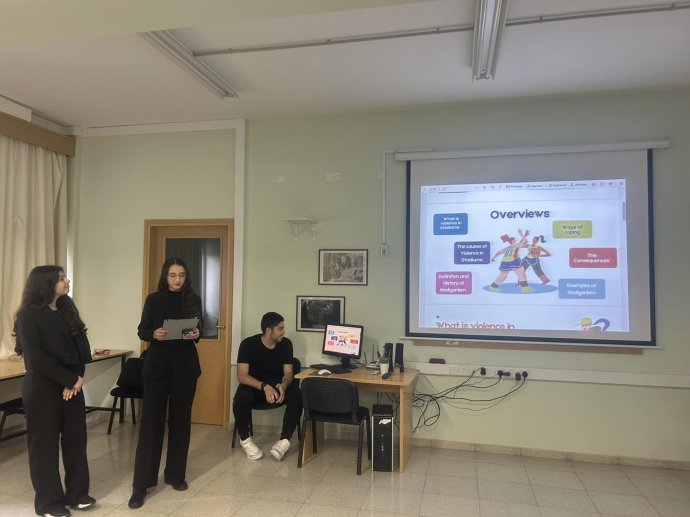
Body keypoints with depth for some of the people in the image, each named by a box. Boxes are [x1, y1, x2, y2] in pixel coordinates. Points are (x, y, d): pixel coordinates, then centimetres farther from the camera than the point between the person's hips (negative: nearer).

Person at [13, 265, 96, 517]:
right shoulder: (28, 315, -11)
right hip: (42, 386, -6)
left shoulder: (67, 310, 7)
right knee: (45, 443, 6)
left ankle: (77, 493, 24)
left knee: (76, 438, 10)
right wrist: (69, 380, -15)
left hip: (71, 384, 6)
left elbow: (80, 345, 4)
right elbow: (37, 357, -17)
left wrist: (78, 377, -9)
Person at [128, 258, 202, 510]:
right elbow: (142, 331, 1)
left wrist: (196, 335, -15)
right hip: (157, 365, -2)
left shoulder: (194, 300, 4)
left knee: (180, 420, 9)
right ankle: (141, 484, 5)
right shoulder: (154, 299, 0)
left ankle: (175, 474, 24)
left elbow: (199, 330, 7)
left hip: (186, 365, 2)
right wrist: (154, 334, -20)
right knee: (151, 421, -2)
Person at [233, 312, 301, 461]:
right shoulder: (248, 344, -16)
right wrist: (264, 386, -37)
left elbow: (288, 373, -8)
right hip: (254, 386, -2)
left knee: (297, 396, -29)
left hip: (278, 386, 2)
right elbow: (242, 376, -21)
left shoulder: (286, 344, -7)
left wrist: (283, 385, -33)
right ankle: (245, 439, -9)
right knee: (241, 398, -35)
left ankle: (284, 440, -23)